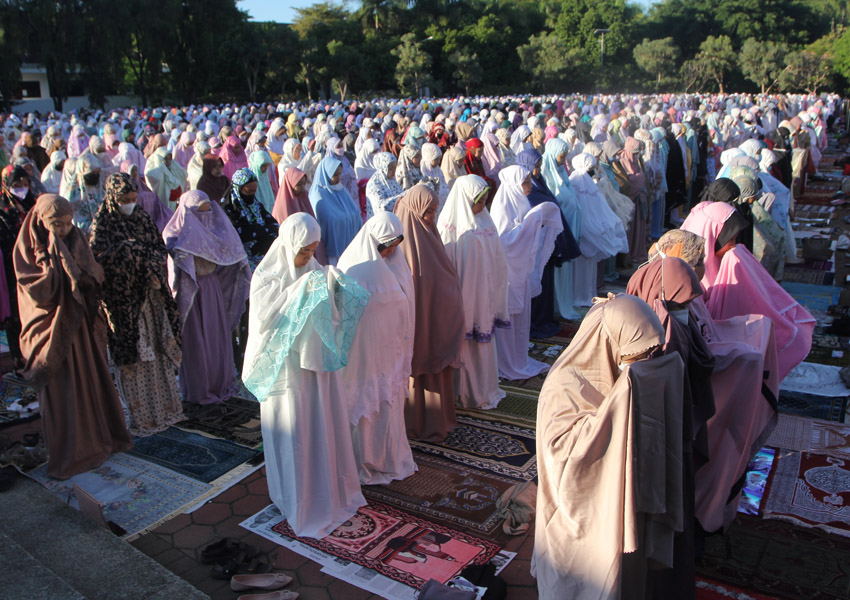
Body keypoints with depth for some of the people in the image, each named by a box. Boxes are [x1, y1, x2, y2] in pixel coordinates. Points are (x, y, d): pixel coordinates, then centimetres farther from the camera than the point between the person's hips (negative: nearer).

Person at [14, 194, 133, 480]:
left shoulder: (76, 241, 3)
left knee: (93, 380, 14)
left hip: (81, 324, 5)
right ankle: (69, 453, 15)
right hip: (52, 330, -5)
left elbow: (96, 278, 0)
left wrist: (77, 266, -17)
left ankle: (99, 437, 31)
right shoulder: (28, 249, -10)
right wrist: (51, 259, -23)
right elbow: (37, 292, -19)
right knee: (61, 391, 2)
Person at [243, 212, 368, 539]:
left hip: (317, 359, 5)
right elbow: (264, 318, -21)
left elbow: (332, 311, 0)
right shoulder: (266, 276, -9)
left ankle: (329, 486, 33)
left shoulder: (314, 271, 4)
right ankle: (301, 499, 22)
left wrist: (334, 285, -18)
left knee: (325, 425, 14)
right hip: (286, 364, -5)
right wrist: (299, 291, -27)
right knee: (295, 432, 5)